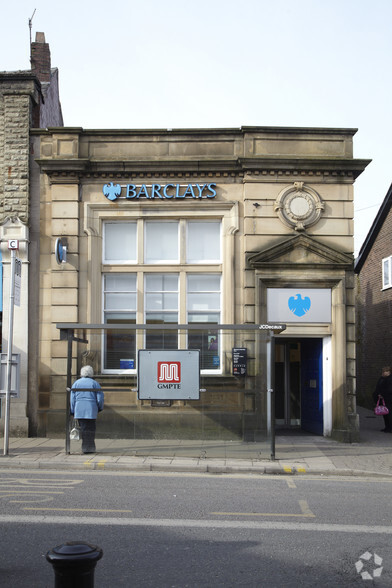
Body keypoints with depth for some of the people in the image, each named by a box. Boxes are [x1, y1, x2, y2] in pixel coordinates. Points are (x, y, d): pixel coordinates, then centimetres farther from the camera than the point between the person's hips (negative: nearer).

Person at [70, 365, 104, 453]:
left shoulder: (76, 383, 7)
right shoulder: (94, 383, 2)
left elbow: (72, 399, 6)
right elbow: (100, 398, 0)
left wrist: (72, 411, 11)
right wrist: (100, 408, 16)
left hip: (79, 410, 2)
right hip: (91, 410, -1)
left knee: (83, 429, 5)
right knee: (91, 429, 4)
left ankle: (85, 447, 2)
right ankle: (91, 448, 1)